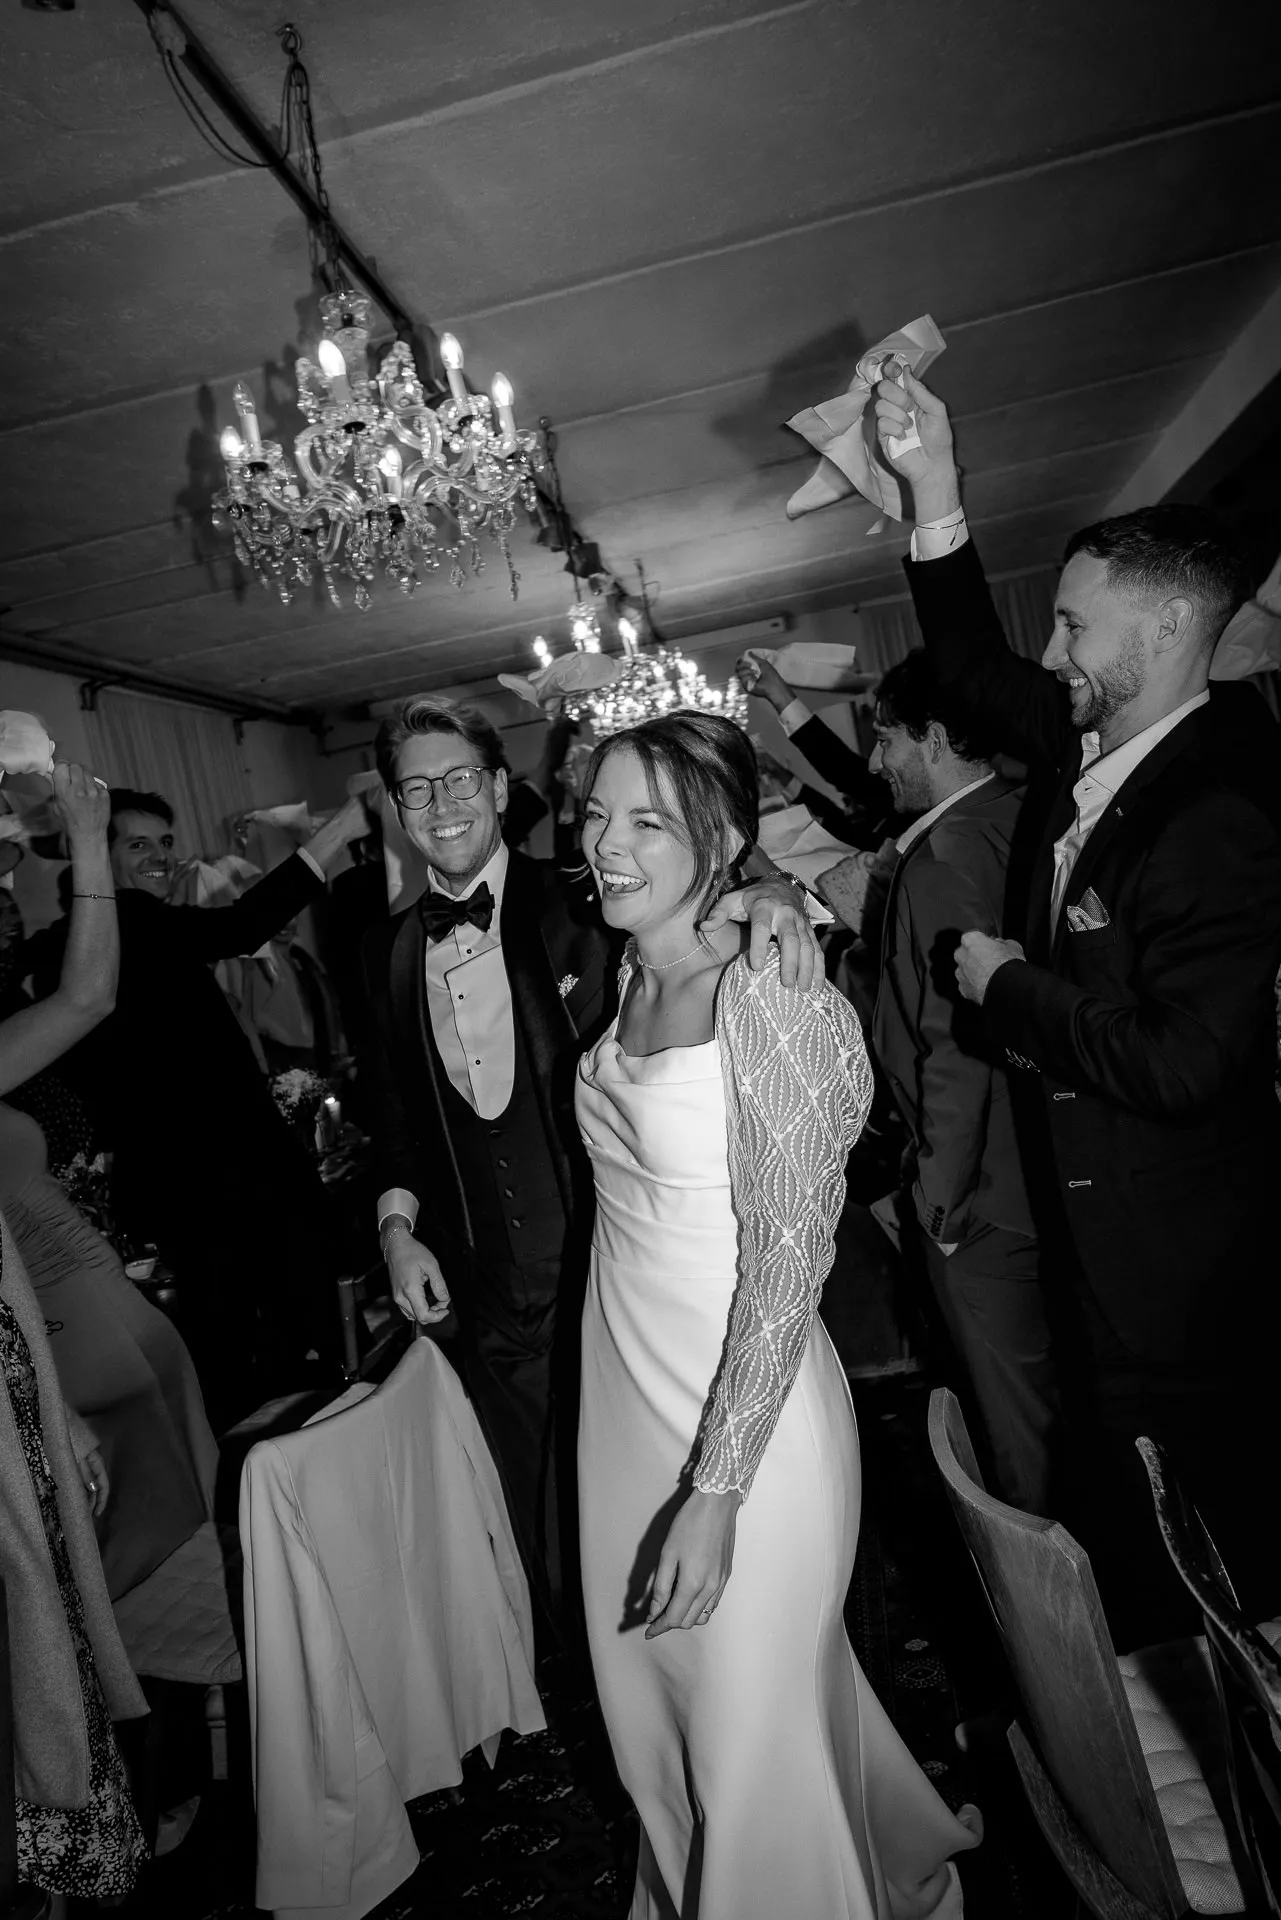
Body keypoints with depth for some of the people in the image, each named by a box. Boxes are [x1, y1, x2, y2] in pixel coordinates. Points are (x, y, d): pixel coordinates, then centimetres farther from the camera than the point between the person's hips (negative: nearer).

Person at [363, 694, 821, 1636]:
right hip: (492, 1304, 4)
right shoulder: (389, 950, 5)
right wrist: (398, 1226, 2)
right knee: (550, 1538, 18)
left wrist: (767, 891, -32)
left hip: (611, 1276, -3)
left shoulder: (581, 906, -8)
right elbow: (394, 1109, 13)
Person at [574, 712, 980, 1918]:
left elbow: (787, 1259, -21)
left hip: (743, 1411, -8)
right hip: (624, 1383, 8)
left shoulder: (769, 1001, -21)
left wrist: (716, 1491, -20)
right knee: (653, 1702, 26)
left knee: (755, 1734, 12)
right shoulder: (627, 976, 2)